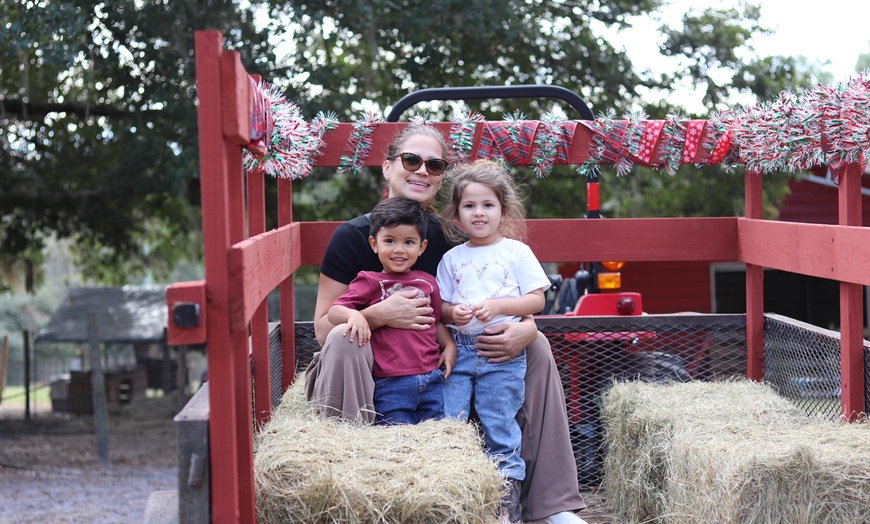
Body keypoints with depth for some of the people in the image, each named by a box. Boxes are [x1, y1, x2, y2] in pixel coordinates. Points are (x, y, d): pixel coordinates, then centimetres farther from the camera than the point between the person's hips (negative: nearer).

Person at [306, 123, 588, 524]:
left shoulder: (450, 240, -1)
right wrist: (378, 315, -32)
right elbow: (324, 328, -14)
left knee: (536, 345, -4)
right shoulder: (354, 236, -11)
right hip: (368, 380, -4)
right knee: (343, 339, -35)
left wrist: (524, 330, -21)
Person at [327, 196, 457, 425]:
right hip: (391, 385, -4)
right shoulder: (371, 282, 2)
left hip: (431, 380, 4)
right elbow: (333, 312, -5)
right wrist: (354, 315, -26)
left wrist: (449, 345, 5)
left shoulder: (427, 282, 14)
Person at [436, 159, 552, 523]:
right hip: (457, 351, 3)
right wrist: (452, 312, -9)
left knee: (499, 427, -1)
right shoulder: (452, 258, 12)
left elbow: (537, 300, -1)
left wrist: (498, 306, -14)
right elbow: (439, 305, 14)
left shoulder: (517, 252, 4)